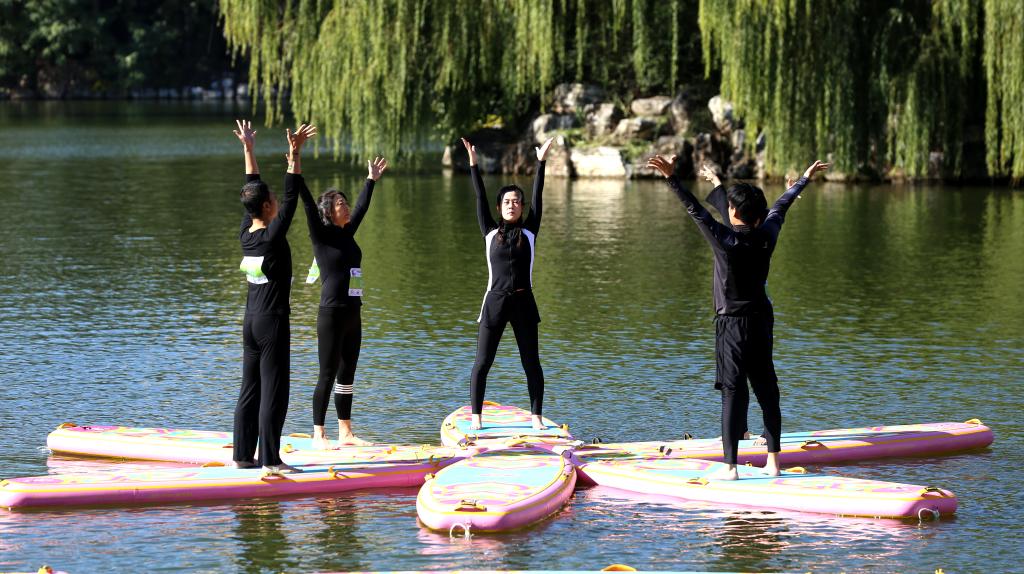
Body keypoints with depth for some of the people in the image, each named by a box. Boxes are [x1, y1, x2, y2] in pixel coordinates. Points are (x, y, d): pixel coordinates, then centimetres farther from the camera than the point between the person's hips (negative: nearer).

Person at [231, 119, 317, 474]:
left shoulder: (245, 234, 4)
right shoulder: (272, 236, -15)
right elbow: (290, 199, -18)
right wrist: (295, 155, -20)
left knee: (250, 389, 11)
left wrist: (248, 149, 20)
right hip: (272, 323, -8)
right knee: (273, 391, -6)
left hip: (251, 322, 8)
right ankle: (270, 460, -7)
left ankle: (243, 455, 14)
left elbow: (251, 192, 14)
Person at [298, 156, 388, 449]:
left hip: (352, 314, 7)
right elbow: (309, 204, -17)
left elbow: (361, 208, 28)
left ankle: (345, 433, 17)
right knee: (328, 374, -5)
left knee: (347, 374, 11)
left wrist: (372, 180, 38)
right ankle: (318, 436, -2)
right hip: (331, 314, -7)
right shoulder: (321, 235, -6)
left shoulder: (347, 235, 13)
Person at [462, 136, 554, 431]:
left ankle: (536, 416, 11)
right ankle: (476, 416, 5)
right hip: (495, 301, 0)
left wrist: (541, 162, 1)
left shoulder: (529, 232, 6)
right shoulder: (491, 233, 5)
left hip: (523, 302, 1)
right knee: (482, 362, -1)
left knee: (531, 362, 4)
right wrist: (473, 164, 0)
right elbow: (480, 198, 3)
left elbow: (538, 197, 4)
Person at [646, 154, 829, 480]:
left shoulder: (726, 240, -14)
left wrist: (672, 179, -15)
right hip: (761, 321, 5)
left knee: (733, 391, -5)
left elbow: (696, 211, -16)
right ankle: (773, 460, 12)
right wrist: (804, 180, 35)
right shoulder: (766, 237, 1)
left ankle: (730, 465, -6)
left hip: (732, 324, -5)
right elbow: (779, 208, 17)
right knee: (766, 389, 9)